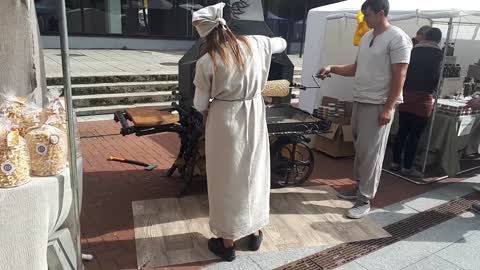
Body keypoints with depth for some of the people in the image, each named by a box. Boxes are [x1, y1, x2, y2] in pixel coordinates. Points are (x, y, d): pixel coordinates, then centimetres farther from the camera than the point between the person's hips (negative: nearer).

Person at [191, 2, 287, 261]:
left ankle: (227, 242, 22)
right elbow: (281, 44, 17)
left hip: (225, 120, -3)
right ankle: (255, 233, 34)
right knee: (254, 171, 17)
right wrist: (276, 40, 40)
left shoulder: (206, 62, -14)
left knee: (227, 178, 9)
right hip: (254, 115, 4)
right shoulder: (254, 43, -4)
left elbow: (199, 104, -5)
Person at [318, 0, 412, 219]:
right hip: (359, 101, 8)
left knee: (370, 153, -4)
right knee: (360, 149, 14)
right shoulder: (366, 37, 13)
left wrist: (388, 108, -19)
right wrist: (332, 69, 8)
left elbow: (399, 76, -15)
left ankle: (365, 200, 4)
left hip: (378, 105, -7)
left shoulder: (398, 38, -11)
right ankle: (359, 187, 27)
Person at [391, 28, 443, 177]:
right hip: (423, 97, -5)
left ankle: (396, 162, 16)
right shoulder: (437, 53, 0)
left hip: (407, 94, 5)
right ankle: (407, 167, 4)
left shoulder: (414, 50, 13)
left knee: (402, 132, 11)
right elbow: (436, 76, -2)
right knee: (415, 134, -1)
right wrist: (433, 91, 14)